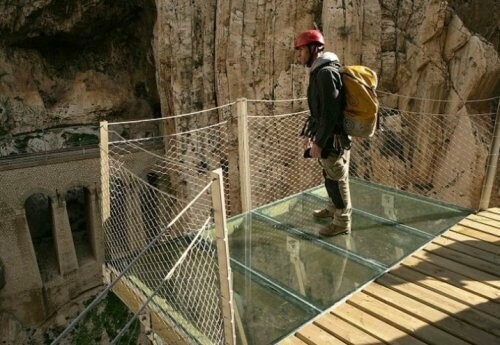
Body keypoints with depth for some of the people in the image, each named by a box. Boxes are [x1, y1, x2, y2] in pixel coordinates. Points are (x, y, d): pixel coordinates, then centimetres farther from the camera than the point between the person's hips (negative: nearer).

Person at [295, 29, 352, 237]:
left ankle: (342, 222, 18)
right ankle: (333, 209, 42)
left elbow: (330, 113, -25)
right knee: (330, 177, 23)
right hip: (327, 135, 9)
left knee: (337, 180, 3)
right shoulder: (319, 71, 11)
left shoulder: (326, 73, -20)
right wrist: (310, 132, 21)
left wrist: (319, 142, -22)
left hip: (333, 138, -9)